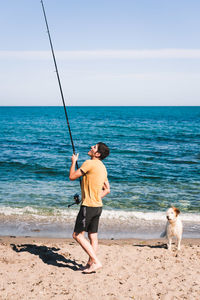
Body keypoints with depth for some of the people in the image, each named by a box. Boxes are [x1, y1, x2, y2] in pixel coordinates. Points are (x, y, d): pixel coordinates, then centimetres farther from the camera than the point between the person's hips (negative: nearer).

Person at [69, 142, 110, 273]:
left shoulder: (89, 163, -15)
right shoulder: (102, 167, 13)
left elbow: (72, 177, -10)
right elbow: (107, 189, 18)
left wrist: (73, 161, 4)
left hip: (89, 206, -9)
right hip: (98, 206, 9)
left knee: (78, 235, -2)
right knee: (93, 236, 13)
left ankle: (96, 261, -5)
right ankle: (90, 264, 19)